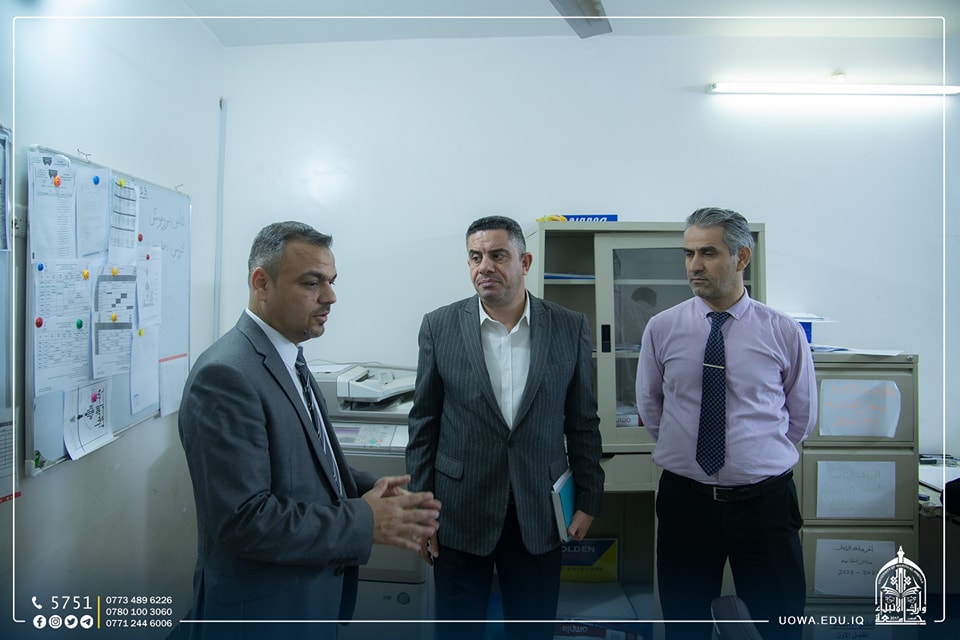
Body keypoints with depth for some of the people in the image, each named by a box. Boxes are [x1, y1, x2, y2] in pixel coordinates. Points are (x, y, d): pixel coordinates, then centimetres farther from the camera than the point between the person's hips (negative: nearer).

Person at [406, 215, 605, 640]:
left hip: (539, 517, 1)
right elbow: (424, 424, 1)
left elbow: (583, 422, 4)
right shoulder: (440, 327, -3)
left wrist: (588, 501, 4)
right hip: (460, 515, 0)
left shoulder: (570, 328, -2)